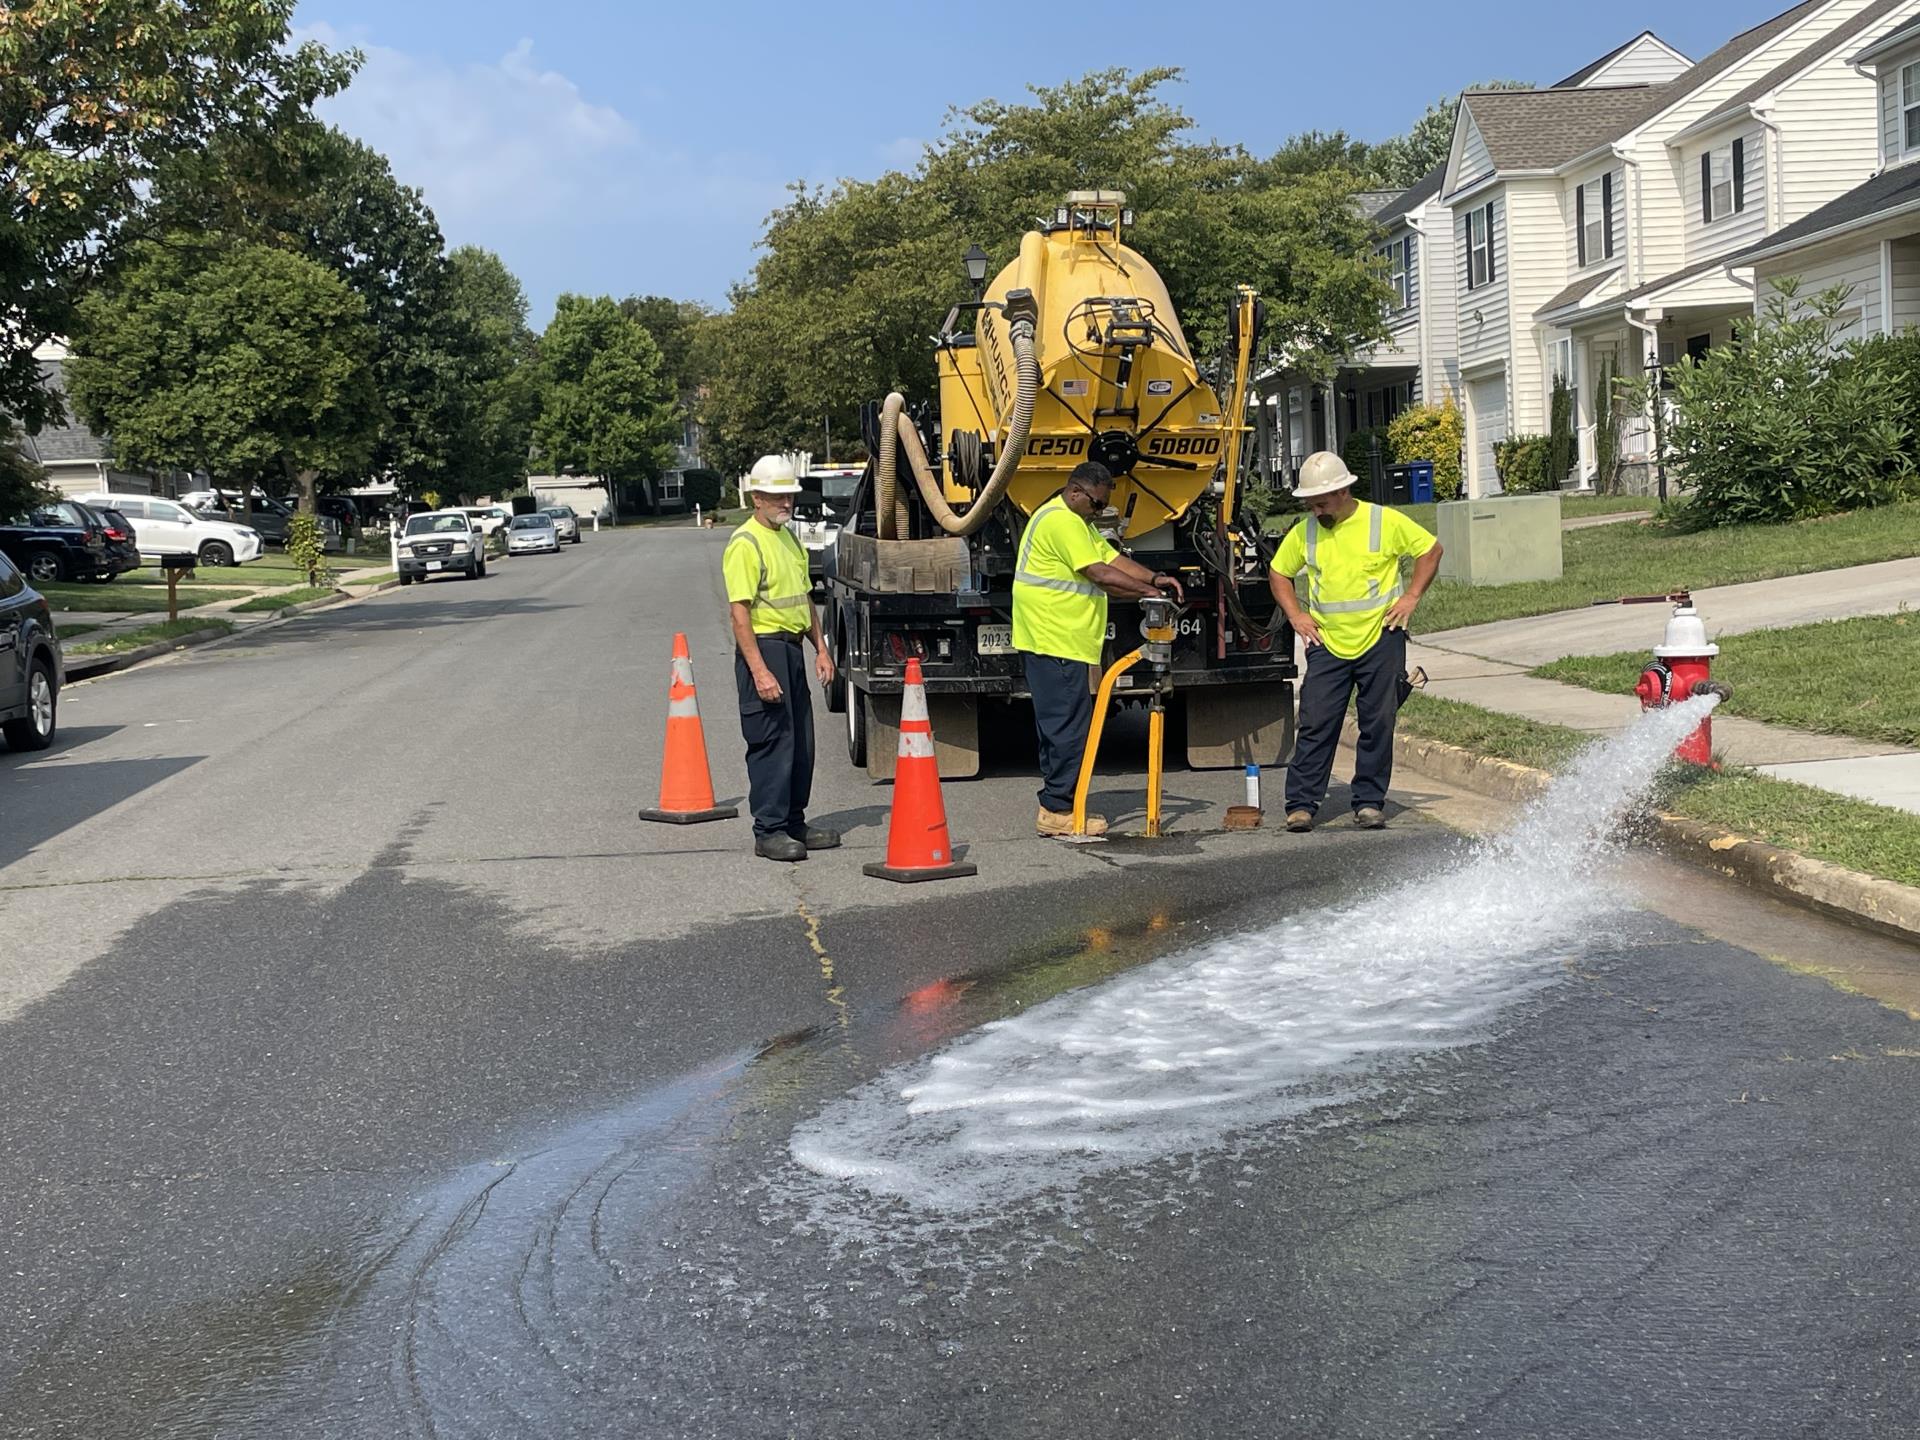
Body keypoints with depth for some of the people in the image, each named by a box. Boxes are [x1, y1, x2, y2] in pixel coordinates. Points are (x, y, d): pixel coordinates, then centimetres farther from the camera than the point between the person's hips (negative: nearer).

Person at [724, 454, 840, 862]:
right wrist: (759, 672, -24)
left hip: (792, 648, 9)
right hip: (764, 648, -9)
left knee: (800, 742, 13)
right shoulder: (745, 544, -13)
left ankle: (794, 823, 23)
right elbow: (739, 612, -19)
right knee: (772, 742, -7)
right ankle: (768, 831, -1)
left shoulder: (789, 538, 16)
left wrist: (821, 648, 15)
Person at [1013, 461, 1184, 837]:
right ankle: (1058, 810, -7)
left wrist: (1155, 579, 1)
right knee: (1068, 725, -9)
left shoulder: (1076, 522, 23)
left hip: (1055, 642, 11)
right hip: (1056, 643, -11)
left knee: (1056, 725, 12)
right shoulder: (1061, 521, -13)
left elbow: (1113, 558, 17)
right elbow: (1100, 574, -18)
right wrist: (1149, 592, -12)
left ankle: (1056, 805, 17)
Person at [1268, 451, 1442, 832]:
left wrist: (1411, 596, -4)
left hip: (1381, 640, -1)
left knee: (1378, 725, 3)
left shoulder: (1385, 522, -5)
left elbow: (1431, 549, 6)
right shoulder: (1304, 532, 2)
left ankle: (1369, 802, 12)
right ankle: (1301, 804, 0)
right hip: (1327, 644, 2)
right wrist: (1295, 615, 4)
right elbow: (1278, 573, 16)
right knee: (1315, 725, -4)